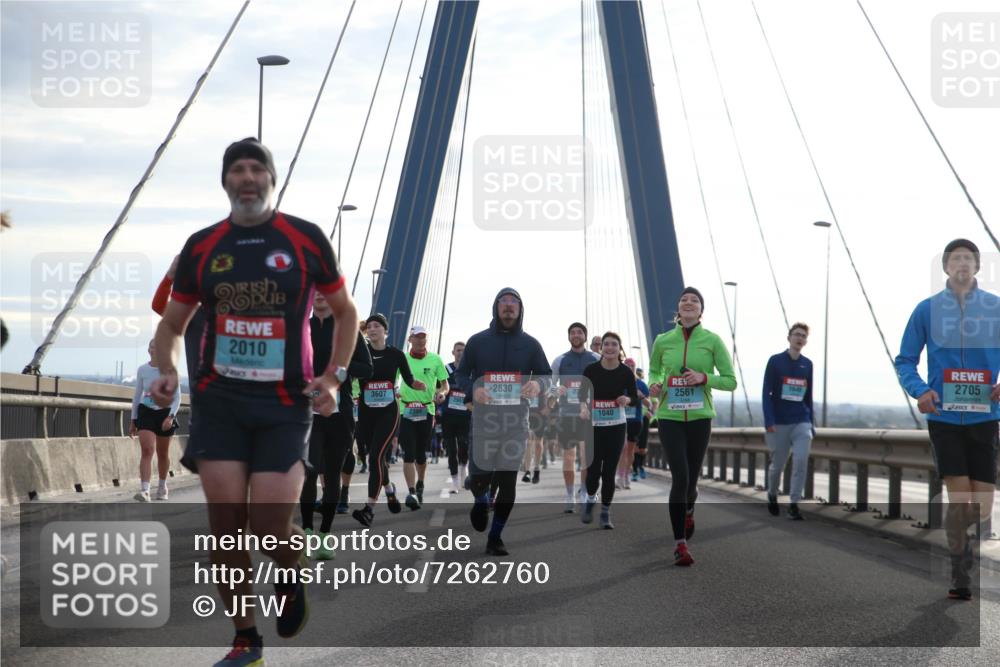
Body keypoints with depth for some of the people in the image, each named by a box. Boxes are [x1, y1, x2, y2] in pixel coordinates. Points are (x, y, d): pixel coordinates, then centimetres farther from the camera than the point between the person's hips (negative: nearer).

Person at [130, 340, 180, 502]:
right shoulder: (142, 370, 2)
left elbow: (177, 398, -4)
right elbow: (137, 396, 11)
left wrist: (170, 417, -19)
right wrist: (133, 421, 10)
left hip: (165, 412, 0)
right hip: (146, 412, 0)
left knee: (162, 453, 12)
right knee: (146, 450, -17)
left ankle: (162, 486, 34)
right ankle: (145, 490, -25)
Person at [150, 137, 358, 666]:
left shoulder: (306, 239, 1)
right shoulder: (201, 247, 7)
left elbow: (345, 312, 10)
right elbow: (171, 325, 15)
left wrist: (333, 376, -4)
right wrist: (167, 371, -7)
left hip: (285, 403, -2)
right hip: (218, 398, 2)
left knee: (270, 528, -9)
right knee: (226, 523, -2)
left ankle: (292, 576, 28)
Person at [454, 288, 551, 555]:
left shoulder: (530, 344, 8)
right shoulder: (477, 341, 5)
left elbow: (546, 375, 10)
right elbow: (460, 374, 8)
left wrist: (538, 384, -15)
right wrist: (472, 390, -15)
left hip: (516, 422, 1)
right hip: (483, 420, -1)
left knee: (508, 482, 0)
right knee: (479, 479, -3)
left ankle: (495, 537, 12)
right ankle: (480, 501, 35)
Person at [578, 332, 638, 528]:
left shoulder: (626, 372, -4)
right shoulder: (591, 370, -6)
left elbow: (635, 399, 2)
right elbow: (583, 394, -4)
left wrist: (628, 399, -21)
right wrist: (583, 407, -25)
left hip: (616, 426, 1)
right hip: (594, 425, -1)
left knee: (609, 471, 1)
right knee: (594, 469, -5)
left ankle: (605, 512, 13)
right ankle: (590, 499, 26)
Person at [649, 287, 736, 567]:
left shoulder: (712, 341, -3)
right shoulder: (663, 341, 2)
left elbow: (730, 381, 0)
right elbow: (654, 370, 20)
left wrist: (704, 378, -18)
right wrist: (655, 384, -3)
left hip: (700, 418, 0)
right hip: (669, 417, 0)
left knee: (691, 479, 8)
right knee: (680, 477, -14)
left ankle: (688, 511, 46)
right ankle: (680, 544, -8)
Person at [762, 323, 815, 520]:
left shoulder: (807, 364, 9)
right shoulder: (775, 361, -2)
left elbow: (808, 396, 16)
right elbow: (766, 393, -5)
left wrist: (811, 422, 15)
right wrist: (769, 421, -13)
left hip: (802, 422, 2)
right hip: (780, 422, -2)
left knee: (801, 460, -15)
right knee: (778, 465, 7)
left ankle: (794, 504, -10)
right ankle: (772, 495, 33)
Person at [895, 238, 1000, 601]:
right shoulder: (927, 309, 3)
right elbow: (905, 361, 5)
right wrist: (920, 391, -13)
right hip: (944, 416, -1)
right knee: (959, 498, -6)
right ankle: (960, 576, 6)